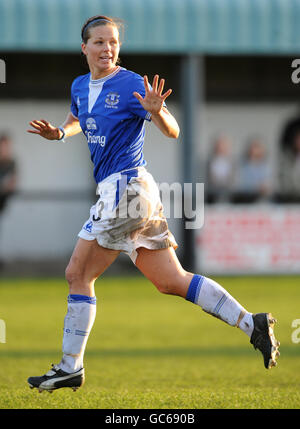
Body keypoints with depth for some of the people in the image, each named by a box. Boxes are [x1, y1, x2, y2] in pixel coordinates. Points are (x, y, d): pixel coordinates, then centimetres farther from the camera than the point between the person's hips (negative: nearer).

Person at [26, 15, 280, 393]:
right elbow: (78, 118, 35)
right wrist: (59, 132, 14)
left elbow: (173, 132, -12)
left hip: (125, 188, -8)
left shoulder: (132, 85, -10)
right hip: (116, 191, 8)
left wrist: (156, 111, -33)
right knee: (172, 281, 6)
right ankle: (252, 324, 4)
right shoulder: (80, 86, 14)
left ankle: (70, 368, 5)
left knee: (78, 274, -2)